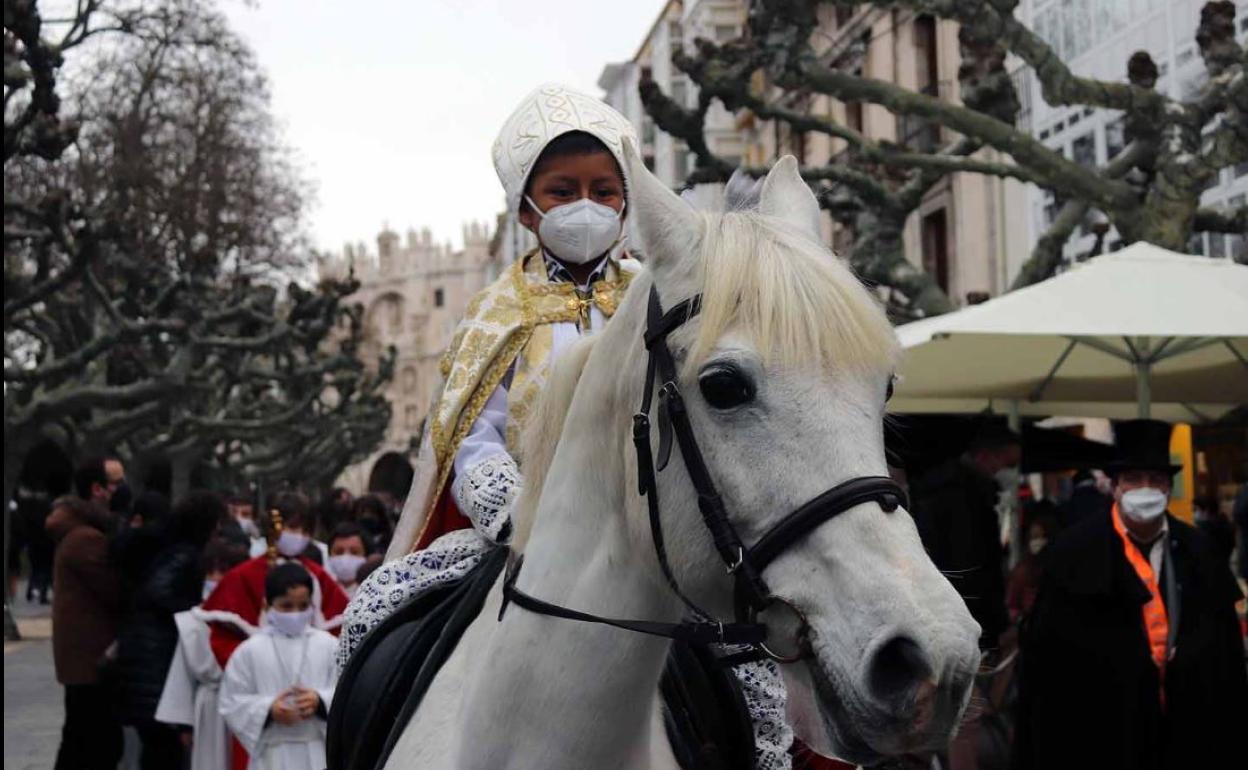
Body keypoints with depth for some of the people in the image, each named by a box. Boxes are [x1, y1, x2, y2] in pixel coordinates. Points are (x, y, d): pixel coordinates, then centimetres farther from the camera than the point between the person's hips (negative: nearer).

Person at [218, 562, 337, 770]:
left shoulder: (328, 645, 1)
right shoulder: (250, 650, -1)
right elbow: (231, 702, -1)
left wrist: (321, 702, -20)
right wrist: (268, 710, -16)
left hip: (320, 752, 1)